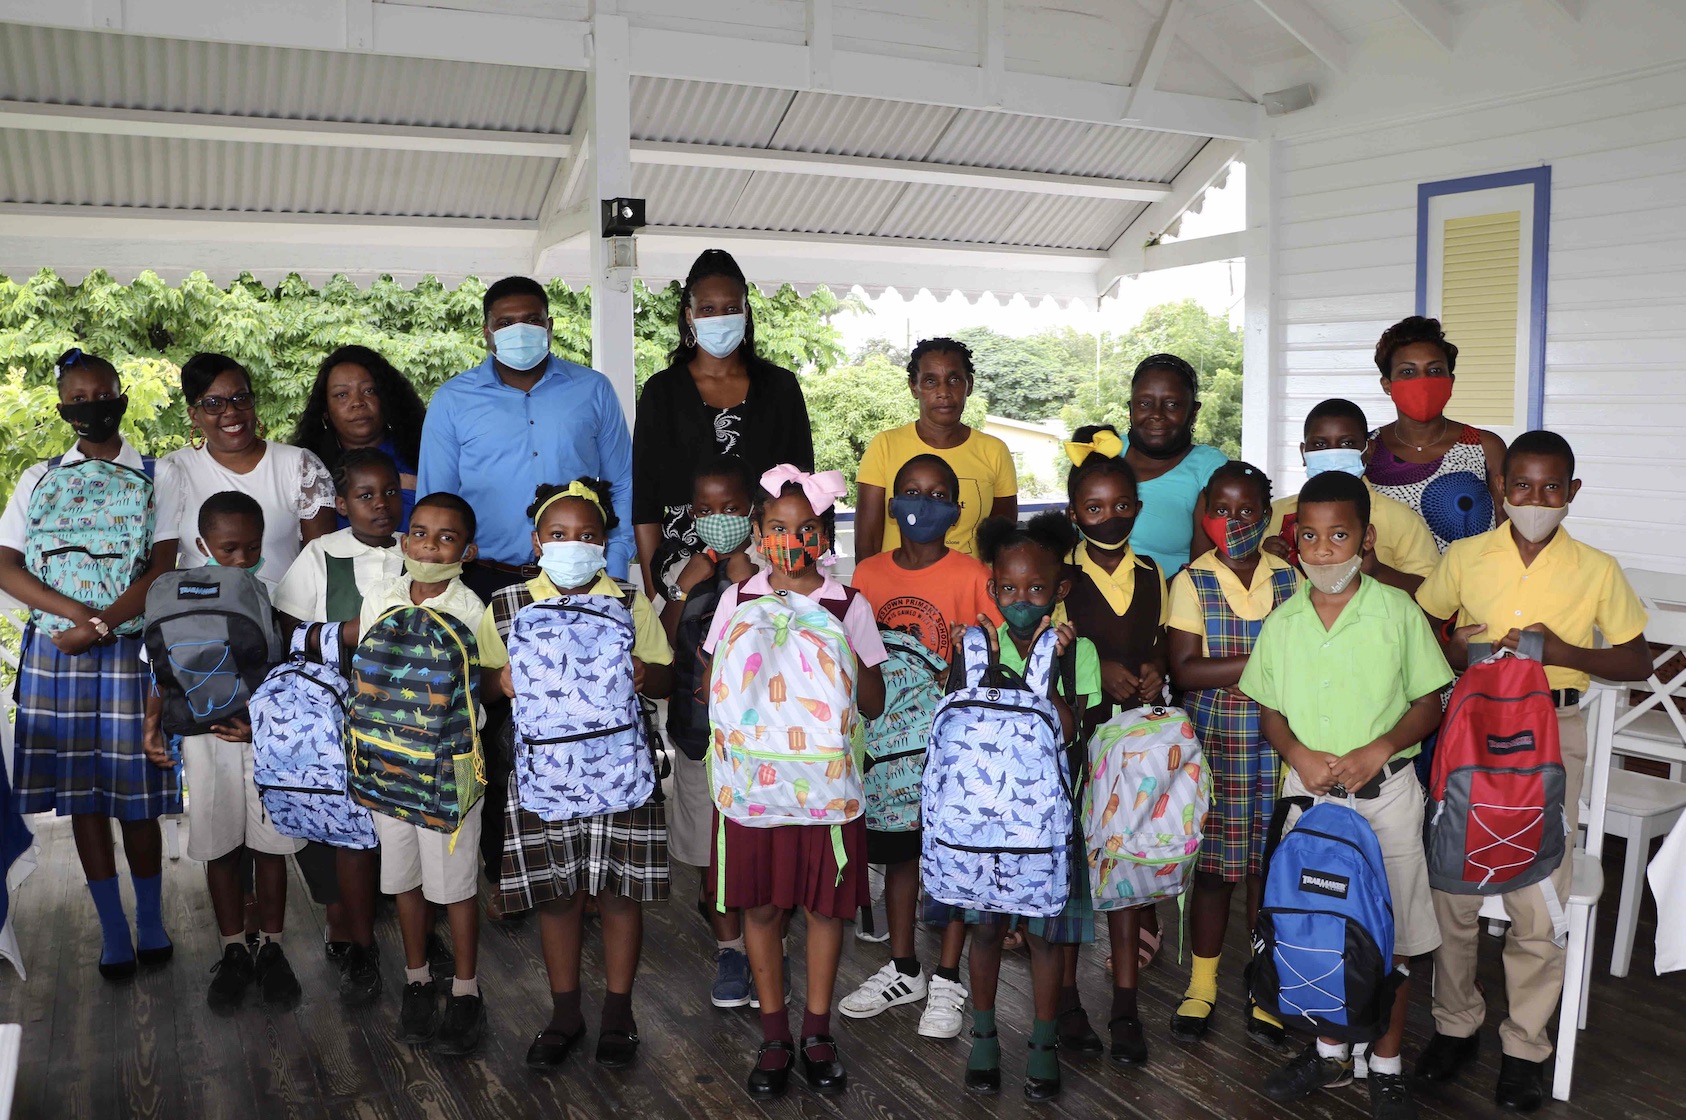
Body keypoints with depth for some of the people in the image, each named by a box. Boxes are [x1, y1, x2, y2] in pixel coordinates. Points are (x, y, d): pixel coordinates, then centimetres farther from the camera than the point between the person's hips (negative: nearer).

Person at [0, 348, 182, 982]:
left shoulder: (157, 479, 4)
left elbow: (163, 573, -5)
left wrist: (99, 625, -17)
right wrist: (79, 613, -14)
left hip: (132, 651, -2)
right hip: (56, 654, 3)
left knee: (135, 793, 1)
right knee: (81, 793, 5)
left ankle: (151, 923, 16)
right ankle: (113, 929, 16)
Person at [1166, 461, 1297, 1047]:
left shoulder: (1289, 578, 6)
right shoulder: (1191, 582, -1)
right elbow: (1185, 670, -9)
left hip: (1277, 738, 2)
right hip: (1214, 739, -2)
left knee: (1268, 861, 5)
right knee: (1213, 863, 3)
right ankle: (1202, 984, 21)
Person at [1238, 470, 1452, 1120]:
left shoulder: (1397, 612, -7)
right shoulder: (1283, 621, 1)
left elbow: (1428, 703, -3)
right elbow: (1270, 709, 8)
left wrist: (1375, 752, -17)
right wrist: (1299, 756, -10)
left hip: (1385, 791, -2)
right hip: (1308, 791, 3)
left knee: (1391, 931, 6)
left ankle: (1387, 1064, 24)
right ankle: (1330, 1051, 31)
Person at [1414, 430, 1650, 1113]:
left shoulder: (1597, 570, 1)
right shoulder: (1465, 557, 4)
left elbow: (1637, 662, 5)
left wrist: (1562, 651, -12)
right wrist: (1459, 649, -9)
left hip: (1552, 732, -1)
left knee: (1538, 899, -1)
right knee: (1452, 885, 3)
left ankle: (1525, 1045, 17)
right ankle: (1456, 1024, 23)